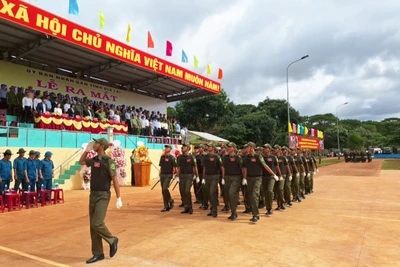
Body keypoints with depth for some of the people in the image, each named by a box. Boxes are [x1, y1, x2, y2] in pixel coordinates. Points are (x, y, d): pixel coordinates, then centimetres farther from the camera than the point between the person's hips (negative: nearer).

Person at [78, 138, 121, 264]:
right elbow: (81, 161, 28)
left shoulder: (108, 161, -14)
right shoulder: (93, 160, 8)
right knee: (93, 226, 9)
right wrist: (87, 149, 14)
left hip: (103, 196, -8)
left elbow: (115, 180, -15)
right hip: (93, 195, 8)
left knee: (97, 223, -13)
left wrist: (118, 198, -16)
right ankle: (98, 254, 19)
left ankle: (112, 240, 13)